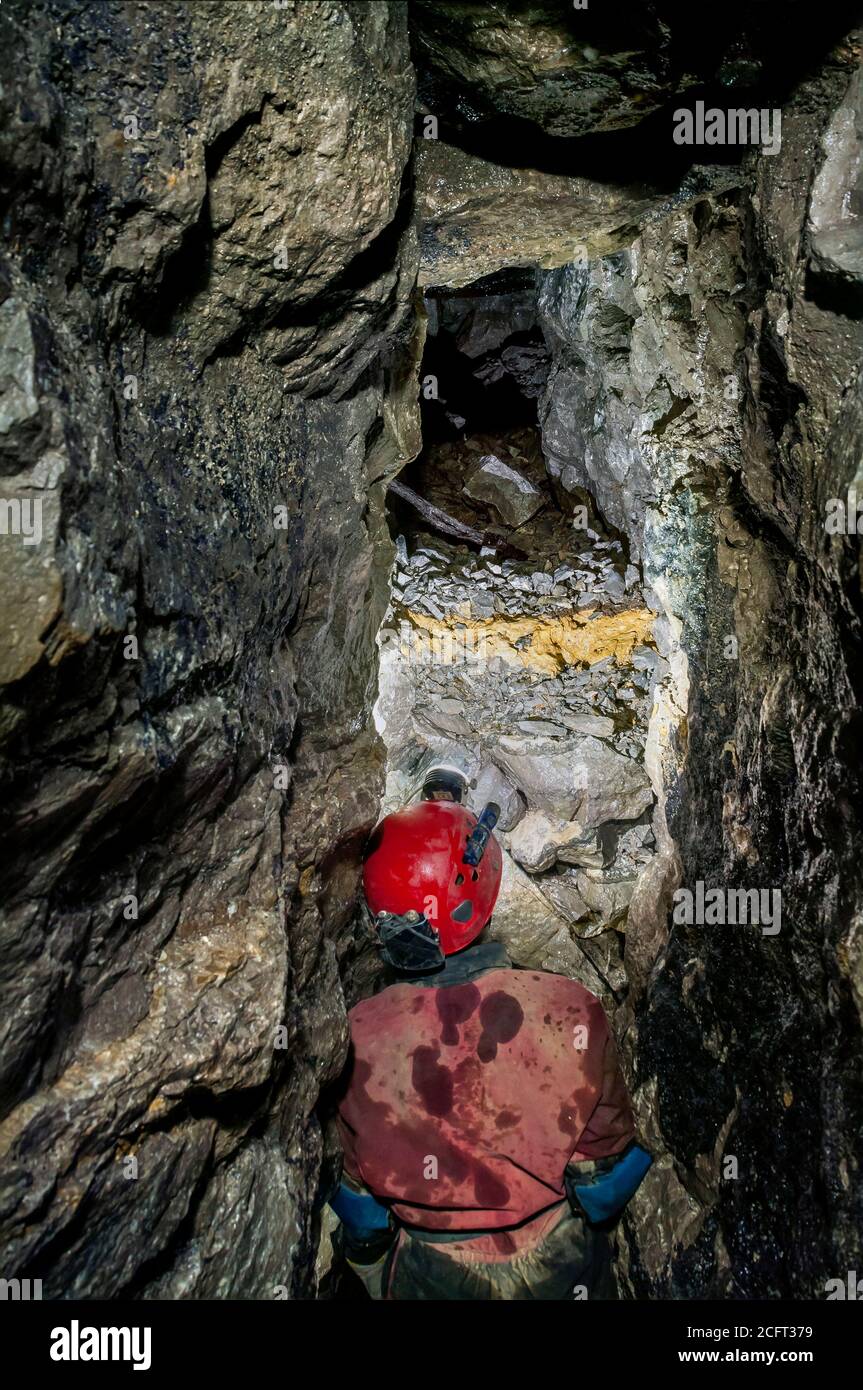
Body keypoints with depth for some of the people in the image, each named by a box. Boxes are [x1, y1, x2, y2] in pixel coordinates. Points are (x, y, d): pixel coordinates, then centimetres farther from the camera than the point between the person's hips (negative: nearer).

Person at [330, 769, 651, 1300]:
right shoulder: (568, 1012, -28)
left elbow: (358, 1200, -6)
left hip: (427, 1278, 1)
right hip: (554, 1271, -1)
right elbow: (605, 1176, -12)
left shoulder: (354, 1041, -23)